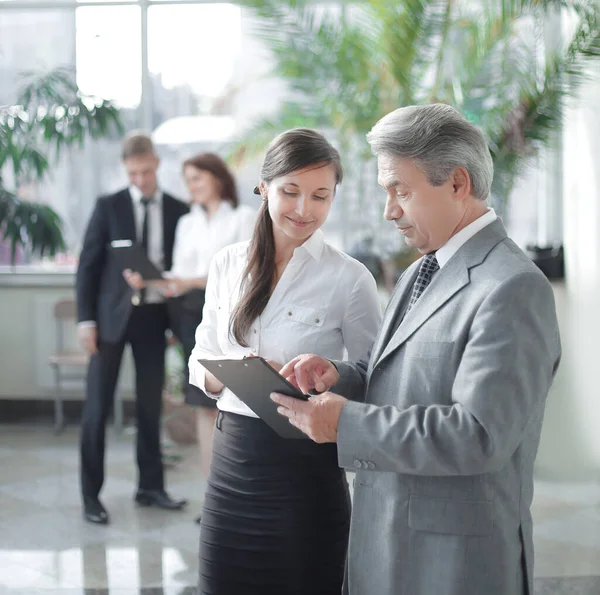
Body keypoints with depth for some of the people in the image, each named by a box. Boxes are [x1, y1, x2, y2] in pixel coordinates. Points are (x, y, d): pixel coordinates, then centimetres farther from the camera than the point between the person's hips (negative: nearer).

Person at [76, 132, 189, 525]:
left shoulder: (178, 211, 4)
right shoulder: (109, 206, 1)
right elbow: (88, 264, 0)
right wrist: (86, 319, -7)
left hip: (154, 316, 2)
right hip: (113, 315, -2)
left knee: (151, 406, 10)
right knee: (98, 407, 0)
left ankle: (150, 486, 22)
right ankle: (91, 494, 8)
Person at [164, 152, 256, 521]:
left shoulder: (244, 217, 2)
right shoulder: (187, 224, 19)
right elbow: (179, 275, 16)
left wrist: (194, 282, -19)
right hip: (193, 315, 5)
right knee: (205, 404, 3)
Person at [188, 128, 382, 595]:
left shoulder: (350, 279, -7)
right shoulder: (227, 265, 5)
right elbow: (201, 363, 9)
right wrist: (230, 373, -12)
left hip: (305, 466, -4)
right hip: (232, 456, 4)